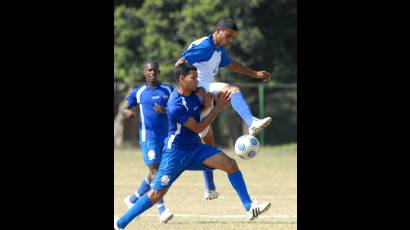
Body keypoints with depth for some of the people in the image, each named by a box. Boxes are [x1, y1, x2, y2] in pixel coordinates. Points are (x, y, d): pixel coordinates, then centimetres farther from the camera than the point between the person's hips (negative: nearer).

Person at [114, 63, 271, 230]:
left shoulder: (192, 92, 0)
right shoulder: (176, 106, -25)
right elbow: (198, 128, -19)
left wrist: (207, 104, -3)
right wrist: (218, 107, -16)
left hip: (195, 148, 7)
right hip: (176, 152, -7)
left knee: (231, 164, -11)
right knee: (157, 193, -7)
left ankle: (249, 208, -10)